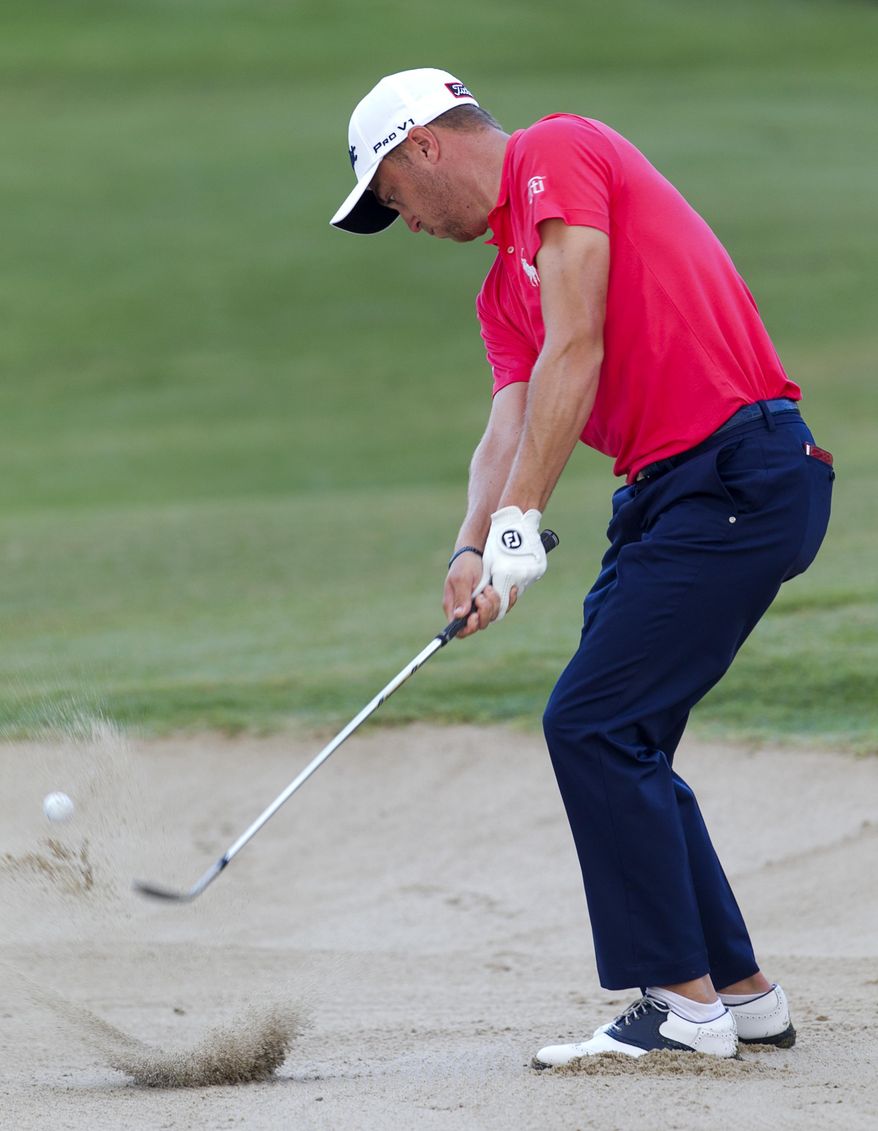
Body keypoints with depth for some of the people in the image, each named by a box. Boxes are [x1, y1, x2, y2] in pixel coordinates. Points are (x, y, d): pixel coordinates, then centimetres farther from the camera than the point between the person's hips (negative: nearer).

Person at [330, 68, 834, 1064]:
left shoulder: (559, 155, -6)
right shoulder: (503, 287, 22)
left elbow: (575, 354, -16)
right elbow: (511, 421, 8)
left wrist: (519, 520, -19)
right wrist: (473, 551, -10)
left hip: (741, 475, -10)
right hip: (668, 495, 10)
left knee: (593, 725, -12)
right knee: (619, 749, 10)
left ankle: (681, 1002, -6)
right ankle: (738, 992, 19)